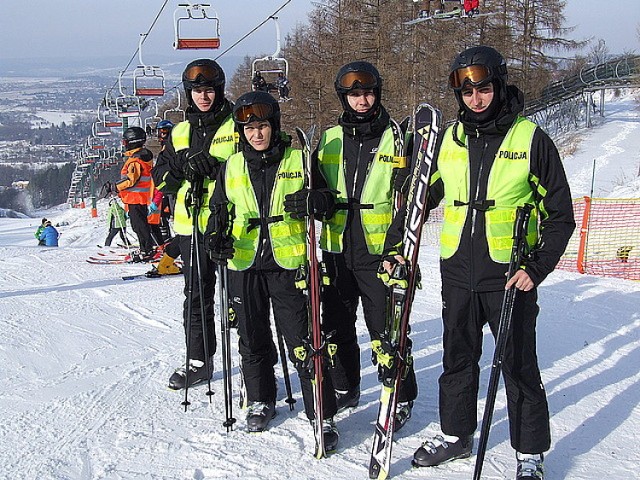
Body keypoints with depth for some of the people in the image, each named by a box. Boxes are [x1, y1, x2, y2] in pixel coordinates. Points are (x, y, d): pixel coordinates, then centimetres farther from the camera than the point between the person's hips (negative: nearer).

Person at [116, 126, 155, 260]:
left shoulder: (135, 160, -19)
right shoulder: (145, 156, 12)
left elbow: (131, 180, -25)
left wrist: (116, 186, -16)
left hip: (135, 198, -10)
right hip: (143, 197, 10)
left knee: (139, 225, -5)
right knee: (140, 224, 15)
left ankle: (146, 251, -2)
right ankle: (147, 249, 20)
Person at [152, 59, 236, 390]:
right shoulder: (180, 133, 15)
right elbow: (160, 177, 12)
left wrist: (216, 167, -19)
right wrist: (185, 166, -9)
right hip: (192, 225, 5)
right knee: (196, 296, 13)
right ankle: (198, 361, 26)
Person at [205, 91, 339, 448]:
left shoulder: (297, 160, 0)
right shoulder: (233, 167, 8)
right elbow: (220, 210, 17)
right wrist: (217, 238, -3)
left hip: (289, 263, -3)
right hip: (245, 264, 4)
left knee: (302, 341, -6)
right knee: (253, 340, 14)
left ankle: (323, 415, 2)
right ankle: (261, 401, 34)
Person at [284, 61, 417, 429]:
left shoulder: (395, 137, -2)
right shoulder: (330, 139, 9)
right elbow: (319, 188, 12)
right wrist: (314, 198, -12)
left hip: (378, 251, -4)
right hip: (338, 250, 5)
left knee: (386, 331, -2)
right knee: (336, 326, 15)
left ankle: (402, 399, 14)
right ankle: (344, 389, 34)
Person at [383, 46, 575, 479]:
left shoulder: (531, 139, -6)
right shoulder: (450, 140, 6)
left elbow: (560, 215, -4)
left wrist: (537, 267, -14)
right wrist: (395, 245, 7)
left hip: (510, 276, -4)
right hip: (458, 273, 4)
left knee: (519, 368, 5)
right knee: (457, 360, 16)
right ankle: (455, 435, 34)